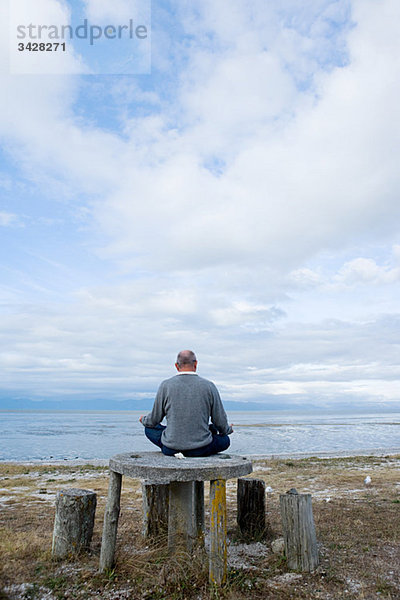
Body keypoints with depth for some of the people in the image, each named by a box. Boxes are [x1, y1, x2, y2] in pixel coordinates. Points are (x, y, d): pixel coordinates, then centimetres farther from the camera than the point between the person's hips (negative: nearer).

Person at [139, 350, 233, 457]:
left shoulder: (166, 385, -6)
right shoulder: (209, 386, -6)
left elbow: (154, 419, 4)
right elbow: (221, 422, 1)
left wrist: (144, 420, 28)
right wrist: (228, 429, 25)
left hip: (170, 449, 0)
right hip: (201, 450, 0)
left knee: (150, 428, 27)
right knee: (225, 440, 28)